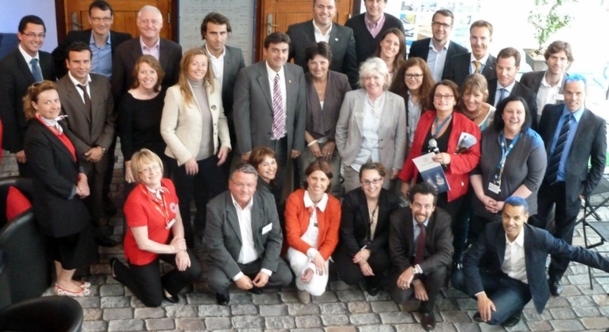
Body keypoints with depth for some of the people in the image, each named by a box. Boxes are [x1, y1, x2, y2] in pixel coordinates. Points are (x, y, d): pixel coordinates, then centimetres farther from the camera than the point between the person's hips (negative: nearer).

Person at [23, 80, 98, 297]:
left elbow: (71, 156, 15)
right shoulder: (36, 136, -25)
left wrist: (81, 175, -4)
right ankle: (64, 284, 23)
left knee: (62, 243, 20)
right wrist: (75, 189, -13)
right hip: (55, 201, -9)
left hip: (65, 198, 9)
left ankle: (62, 281, 35)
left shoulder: (58, 124, 4)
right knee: (75, 241, 4)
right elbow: (48, 175, -24)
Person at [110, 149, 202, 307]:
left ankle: (166, 285, 18)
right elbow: (143, 243, -26)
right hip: (143, 252, -5)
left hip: (167, 241, 5)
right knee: (154, 300, 9)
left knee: (193, 271, -14)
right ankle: (117, 268, 28)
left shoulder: (168, 185, -13)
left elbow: (177, 218, -2)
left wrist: (181, 249, -14)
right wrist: (172, 249, -15)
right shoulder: (135, 201, -32)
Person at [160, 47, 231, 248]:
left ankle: (202, 232, 36)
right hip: (185, 158, -4)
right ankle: (186, 239, 34)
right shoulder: (175, 92, -13)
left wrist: (225, 143, -2)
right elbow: (167, 130, -13)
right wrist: (186, 156, -15)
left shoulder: (214, 87, 1)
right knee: (184, 200, 13)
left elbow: (221, 118, 12)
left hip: (210, 156, 4)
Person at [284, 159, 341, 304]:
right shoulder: (294, 199, -16)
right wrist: (312, 253, -32)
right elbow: (292, 236, -16)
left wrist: (313, 266, -22)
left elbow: (331, 241, -9)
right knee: (299, 260, -37)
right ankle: (301, 284, 0)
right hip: (298, 250, -1)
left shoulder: (334, 204, -11)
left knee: (316, 290, -22)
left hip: (320, 253, 1)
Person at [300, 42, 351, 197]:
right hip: (308, 144, -1)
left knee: (333, 186, -5)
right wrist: (311, 142, -4)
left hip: (334, 144, 1)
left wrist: (333, 142, -2)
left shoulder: (341, 80, -4)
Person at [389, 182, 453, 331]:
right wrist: (415, 281, -21)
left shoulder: (443, 219, -22)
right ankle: (417, 283, 14)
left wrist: (415, 270, -43)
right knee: (399, 297, -23)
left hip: (431, 264, 0)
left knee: (440, 269, -34)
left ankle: (427, 308, -6)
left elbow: (446, 254, -32)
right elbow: (396, 254, -13)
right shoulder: (397, 218, -20)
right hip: (406, 263, 0)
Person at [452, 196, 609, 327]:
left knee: (491, 316, -28)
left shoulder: (539, 237, -26)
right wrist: (481, 295, -29)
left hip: (520, 286, -4)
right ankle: (500, 302, 0)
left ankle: (512, 308, 6)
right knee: (458, 277, -20)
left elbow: (574, 252, -15)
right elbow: (470, 260, -19)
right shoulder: (492, 230, -20)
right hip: (497, 276, 4)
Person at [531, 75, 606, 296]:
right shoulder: (549, 111, -1)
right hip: (543, 182, 2)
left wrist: (585, 191, -7)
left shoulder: (596, 123, -8)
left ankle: (555, 277, 29)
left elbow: (599, 162, -3)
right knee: (534, 230, 8)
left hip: (570, 188, -1)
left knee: (562, 237, 12)